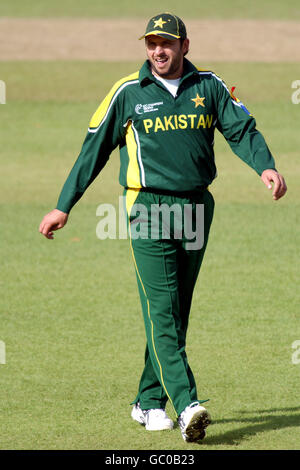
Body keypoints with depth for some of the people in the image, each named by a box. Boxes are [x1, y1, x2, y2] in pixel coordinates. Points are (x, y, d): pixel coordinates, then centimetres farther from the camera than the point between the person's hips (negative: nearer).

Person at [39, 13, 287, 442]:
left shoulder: (209, 87, 8)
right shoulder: (128, 93, 2)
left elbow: (241, 129, 0)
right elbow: (94, 149, 7)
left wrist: (265, 166, -21)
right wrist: (64, 206, 6)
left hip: (197, 209, 4)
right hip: (150, 209, -3)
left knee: (177, 311, 9)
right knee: (161, 310, -14)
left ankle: (149, 401, 19)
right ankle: (188, 406, -23)